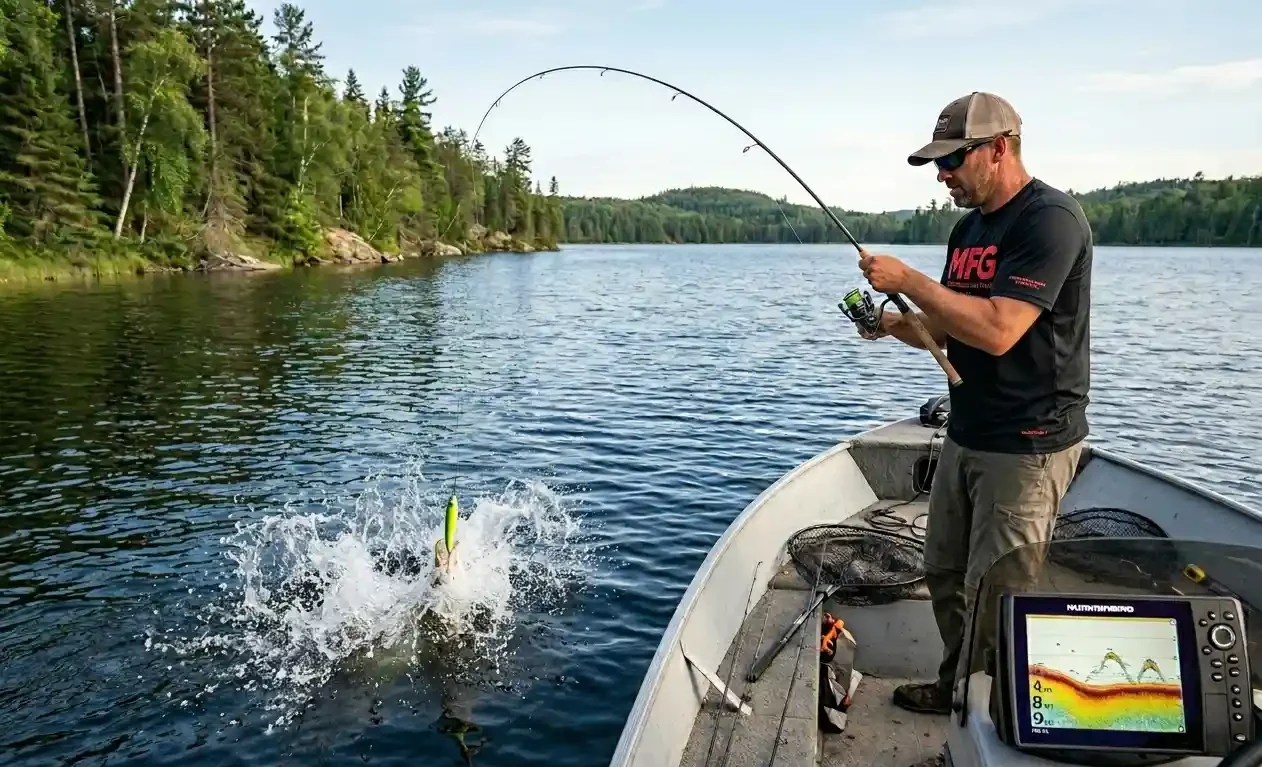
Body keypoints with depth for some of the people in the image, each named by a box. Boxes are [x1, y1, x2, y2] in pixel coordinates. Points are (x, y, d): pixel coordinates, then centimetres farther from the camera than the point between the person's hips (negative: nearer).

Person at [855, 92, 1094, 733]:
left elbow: (998, 330, -28)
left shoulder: (1050, 219, -17)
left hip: (1027, 446, -9)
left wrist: (907, 281, -21)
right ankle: (958, 686, 37)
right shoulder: (968, 227, 12)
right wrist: (897, 324, -3)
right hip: (966, 435, 9)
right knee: (945, 573, 18)